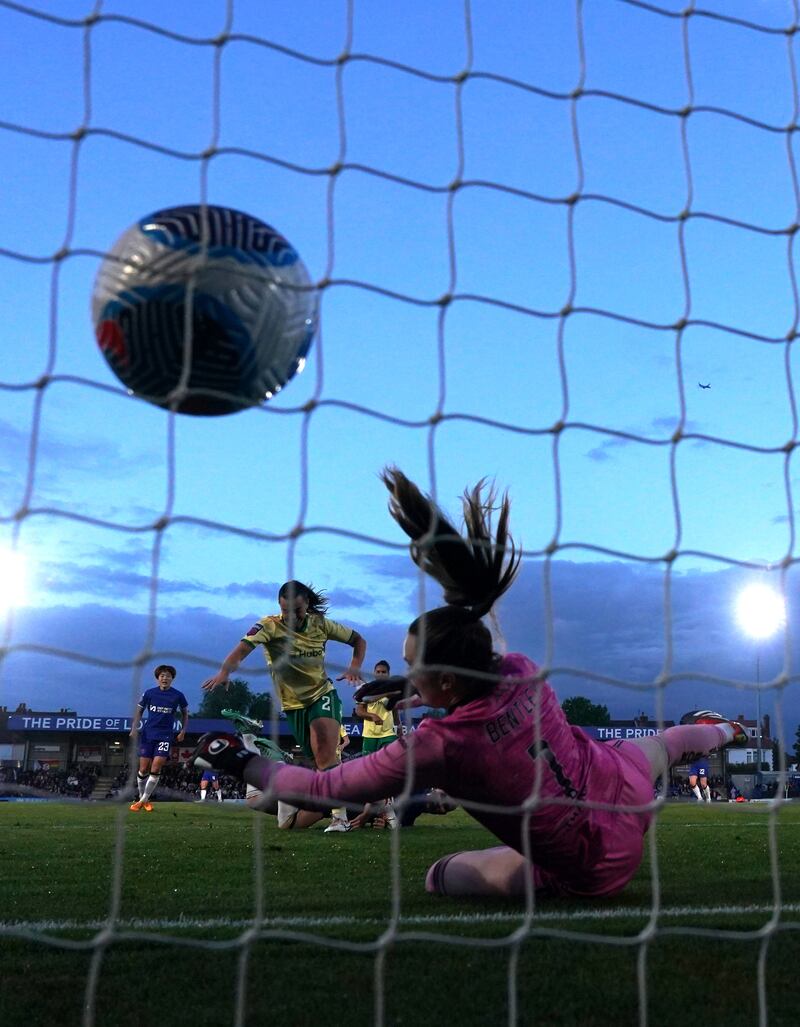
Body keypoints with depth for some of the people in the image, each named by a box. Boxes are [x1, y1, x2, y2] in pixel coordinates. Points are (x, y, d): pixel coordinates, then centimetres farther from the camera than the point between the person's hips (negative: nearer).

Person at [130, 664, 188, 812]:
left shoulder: (178, 695, -1)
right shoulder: (149, 693, 0)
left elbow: (185, 713, 14)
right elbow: (139, 711, 10)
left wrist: (183, 731, 6)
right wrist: (134, 728, -4)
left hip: (165, 735, -1)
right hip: (147, 734, 1)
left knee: (156, 768, -13)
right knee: (143, 769, 1)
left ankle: (144, 800, -1)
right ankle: (141, 798, 21)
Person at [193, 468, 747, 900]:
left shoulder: (441, 746, -29)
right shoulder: (524, 671, -13)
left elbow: (322, 788, -22)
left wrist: (240, 760, -11)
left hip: (592, 869, -6)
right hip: (629, 788, 6)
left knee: (442, 874, 0)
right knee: (662, 743, 37)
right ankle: (718, 730, 72)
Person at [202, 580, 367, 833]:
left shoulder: (320, 624, -4)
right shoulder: (270, 626, -12)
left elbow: (358, 640, 8)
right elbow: (243, 648, -30)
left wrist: (355, 666, -11)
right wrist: (224, 671, -50)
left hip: (323, 696, -1)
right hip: (293, 705, 1)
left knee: (326, 756, -19)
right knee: (319, 760, 5)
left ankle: (340, 815, -19)